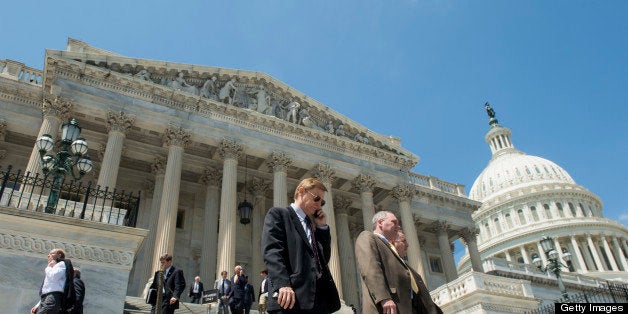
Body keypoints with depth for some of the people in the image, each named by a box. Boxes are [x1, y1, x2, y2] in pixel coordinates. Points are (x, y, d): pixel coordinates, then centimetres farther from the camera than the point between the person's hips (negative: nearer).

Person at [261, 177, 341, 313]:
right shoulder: (278, 214, 5)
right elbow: (271, 251, -10)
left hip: (320, 298, 7)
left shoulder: (311, 226, 27)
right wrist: (282, 284, -24)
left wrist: (322, 227, 15)